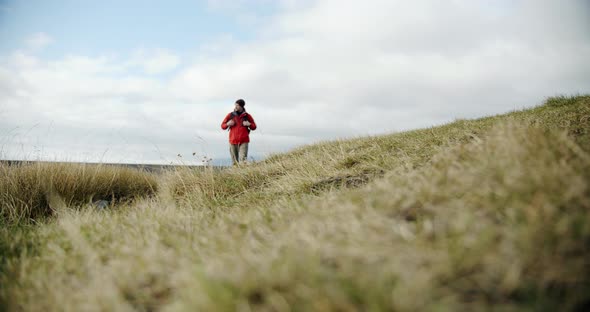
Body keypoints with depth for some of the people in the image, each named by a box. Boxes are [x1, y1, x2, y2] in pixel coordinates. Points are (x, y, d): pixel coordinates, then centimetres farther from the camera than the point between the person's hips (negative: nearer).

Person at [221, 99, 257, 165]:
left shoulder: (247, 116, 6)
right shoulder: (230, 115, 8)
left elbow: (254, 127, 13)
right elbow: (222, 126, 14)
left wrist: (249, 124, -7)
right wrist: (227, 124, -7)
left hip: (243, 141, -2)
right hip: (233, 141, 2)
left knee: (243, 159, -15)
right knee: (235, 162, 4)